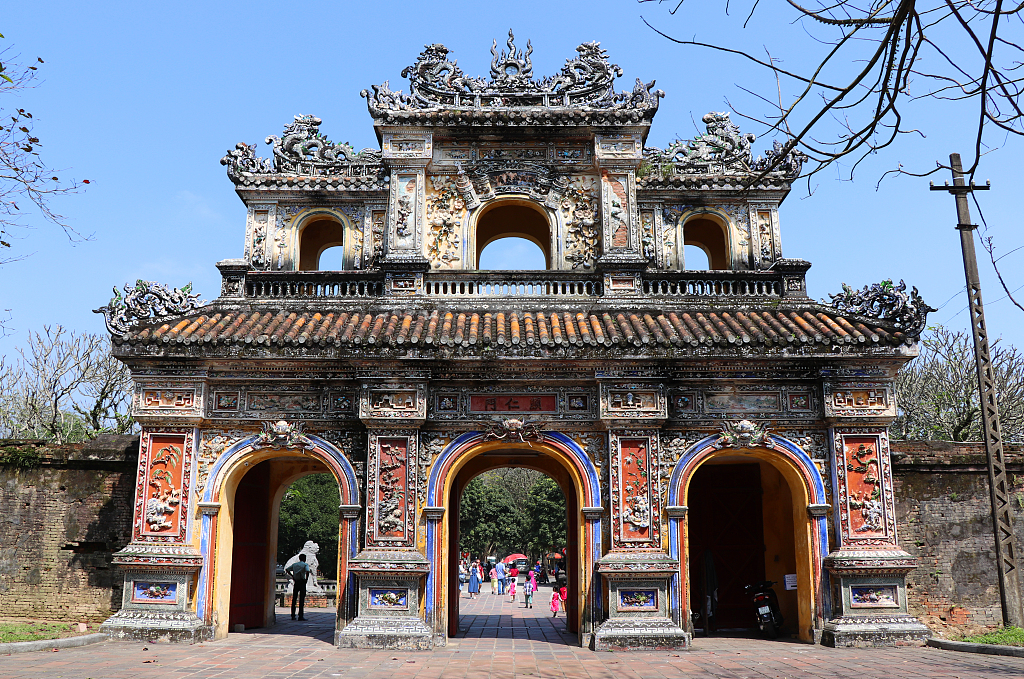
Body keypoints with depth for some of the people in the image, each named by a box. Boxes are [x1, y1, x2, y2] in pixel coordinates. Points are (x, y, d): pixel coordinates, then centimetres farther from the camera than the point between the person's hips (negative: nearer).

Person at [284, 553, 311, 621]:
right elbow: (307, 571, -21)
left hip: (295, 582, 4)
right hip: (302, 582, -4)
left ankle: (293, 616, 10)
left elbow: (286, 570, 8)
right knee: (301, 599, -2)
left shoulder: (294, 564, 13)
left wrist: (292, 576, 8)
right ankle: (301, 616, -4)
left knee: (294, 599, 9)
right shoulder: (305, 565, -2)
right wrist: (306, 579, -9)